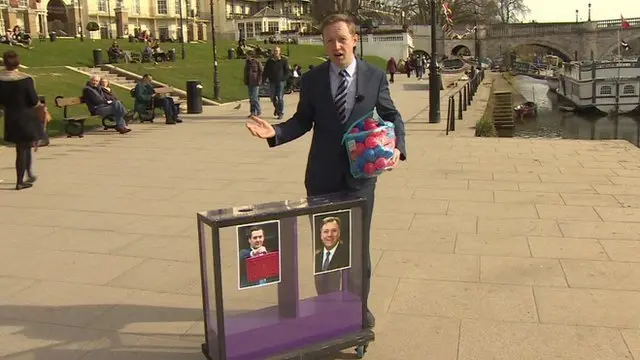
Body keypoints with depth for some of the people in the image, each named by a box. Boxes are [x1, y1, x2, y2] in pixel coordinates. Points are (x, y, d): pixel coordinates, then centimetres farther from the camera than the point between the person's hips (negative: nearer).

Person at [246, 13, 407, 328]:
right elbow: (302, 121, 3)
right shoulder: (312, 79, 0)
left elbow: (392, 116, 4)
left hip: (361, 173, -1)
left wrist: (397, 147, -14)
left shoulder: (375, 77, -2)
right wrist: (275, 132, -16)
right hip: (323, 175, 1)